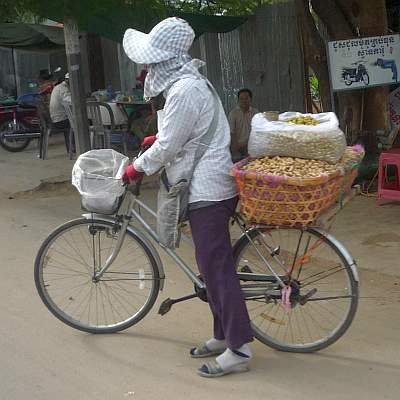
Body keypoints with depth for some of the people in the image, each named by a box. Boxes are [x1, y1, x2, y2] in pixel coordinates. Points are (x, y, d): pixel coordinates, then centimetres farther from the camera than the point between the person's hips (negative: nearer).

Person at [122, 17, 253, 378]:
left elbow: (166, 148, -17)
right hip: (210, 186, 11)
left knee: (216, 268, -8)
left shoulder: (183, 91, -19)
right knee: (213, 266, 15)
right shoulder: (190, 81, 13)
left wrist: (137, 168, -2)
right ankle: (223, 336, 25)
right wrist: (160, 137, 22)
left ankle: (239, 349, -3)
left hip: (206, 192, -11)